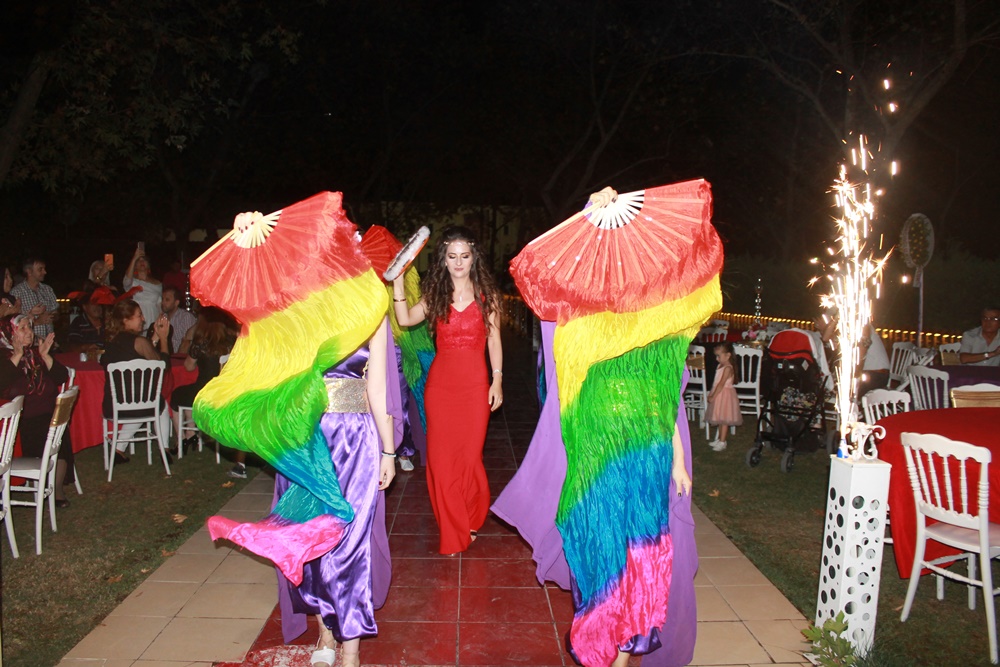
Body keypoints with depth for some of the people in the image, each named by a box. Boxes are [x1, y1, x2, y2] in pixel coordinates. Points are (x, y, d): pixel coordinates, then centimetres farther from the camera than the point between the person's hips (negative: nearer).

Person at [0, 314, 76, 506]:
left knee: (58, 434, -27)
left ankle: (58, 488, -19)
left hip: (48, 415, 2)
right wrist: (17, 356, -13)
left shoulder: (37, 353, 17)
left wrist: (45, 356, -5)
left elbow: (62, 378, 7)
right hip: (20, 419, -2)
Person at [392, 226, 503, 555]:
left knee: (469, 455, 2)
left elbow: (494, 340, 4)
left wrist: (497, 379, -1)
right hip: (440, 380, 2)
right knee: (441, 456, 1)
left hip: (475, 382, -1)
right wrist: (397, 282, -12)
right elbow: (405, 320, -8)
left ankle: (471, 520, 26)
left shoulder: (486, 294, 2)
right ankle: (453, 530, 16)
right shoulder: (435, 295, 5)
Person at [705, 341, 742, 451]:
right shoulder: (720, 366, 9)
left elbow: (721, 384, -23)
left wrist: (713, 396, -22)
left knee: (724, 419, -2)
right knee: (720, 419, 17)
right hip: (719, 394, 9)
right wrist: (711, 394, 10)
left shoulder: (728, 368, -20)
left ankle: (722, 442, 4)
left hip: (725, 394, -9)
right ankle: (718, 439, 27)